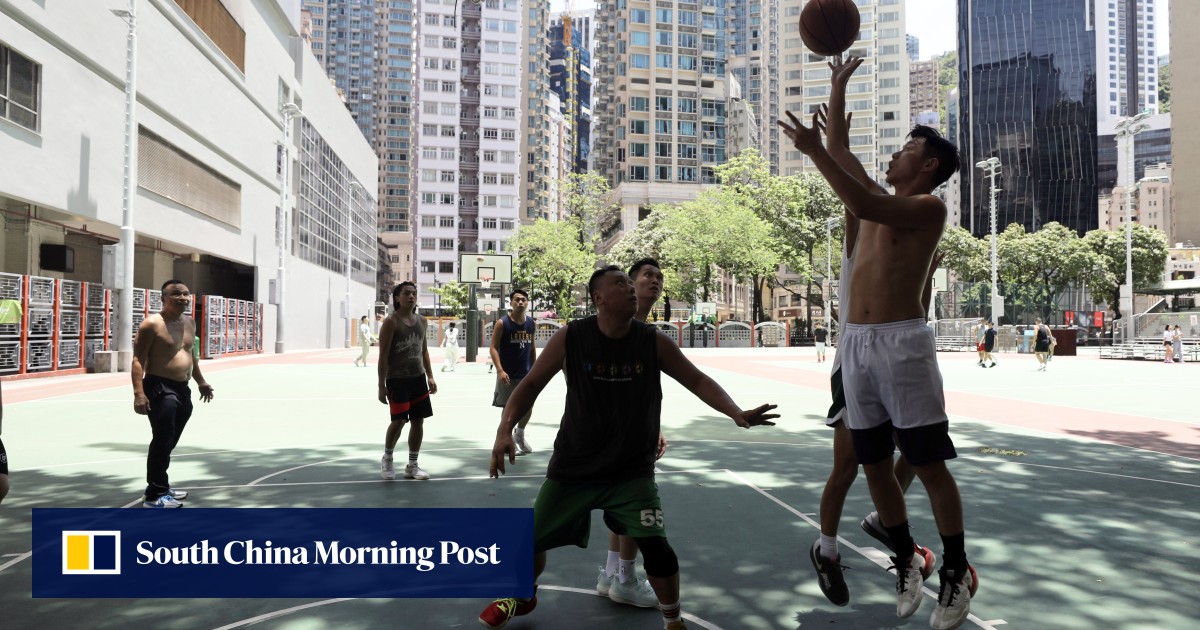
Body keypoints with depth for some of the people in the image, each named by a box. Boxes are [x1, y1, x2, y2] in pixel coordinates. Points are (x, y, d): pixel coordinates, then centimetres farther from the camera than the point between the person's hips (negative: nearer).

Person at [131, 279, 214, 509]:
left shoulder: (189, 322, 12)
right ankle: (154, 495, -2)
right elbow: (138, 359, -15)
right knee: (162, 441, -9)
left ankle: (160, 487, 28)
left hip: (182, 389, 8)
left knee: (170, 441, 16)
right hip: (160, 389, -8)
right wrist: (139, 393, -23)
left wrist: (200, 381, 26)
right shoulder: (152, 324, -12)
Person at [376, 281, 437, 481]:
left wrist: (430, 376, 12)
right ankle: (387, 459, 16)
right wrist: (381, 385, -15)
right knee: (399, 421, -9)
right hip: (397, 379, -6)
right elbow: (383, 356, -11)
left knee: (418, 421, 6)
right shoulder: (391, 322, -10)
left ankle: (412, 465, 18)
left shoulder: (422, 321, 9)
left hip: (418, 378, 6)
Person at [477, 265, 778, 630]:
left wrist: (735, 413, -20)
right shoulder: (570, 338, -12)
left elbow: (698, 381, -3)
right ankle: (523, 596, 43)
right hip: (573, 467, 1)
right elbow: (531, 385, -5)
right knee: (531, 539, 9)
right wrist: (505, 430, -19)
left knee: (656, 547, -12)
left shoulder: (654, 343, -10)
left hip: (632, 472, 0)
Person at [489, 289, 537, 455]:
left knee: (528, 407, 8)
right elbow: (493, 348, -12)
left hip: (526, 373, 5)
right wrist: (500, 370, -22)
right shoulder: (502, 323, -10)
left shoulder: (531, 323, 5)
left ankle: (519, 434, 33)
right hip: (508, 374, -4)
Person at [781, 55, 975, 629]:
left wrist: (812, 151, -20)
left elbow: (861, 205, -20)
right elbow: (840, 145, 27)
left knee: (929, 466, -1)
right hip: (855, 342, 7)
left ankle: (956, 573, 12)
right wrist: (839, 86, 28)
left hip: (901, 341, -7)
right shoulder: (880, 199, 19)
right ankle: (906, 561, 24)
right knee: (874, 465, 10)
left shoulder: (929, 205, -4)